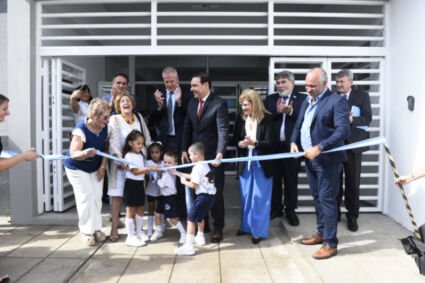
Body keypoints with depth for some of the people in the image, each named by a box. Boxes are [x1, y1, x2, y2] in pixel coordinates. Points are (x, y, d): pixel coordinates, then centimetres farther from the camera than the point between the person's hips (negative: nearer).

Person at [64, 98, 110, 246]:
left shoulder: (105, 128, -13)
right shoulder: (81, 130, -30)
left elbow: (106, 148, -2)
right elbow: (73, 153, -36)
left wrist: (103, 167, -9)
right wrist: (85, 153, -57)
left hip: (96, 168, 5)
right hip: (77, 169, -5)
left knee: (97, 197, 4)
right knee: (86, 197, -10)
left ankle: (97, 228, 17)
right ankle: (87, 231, 3)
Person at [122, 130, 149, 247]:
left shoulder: (140, 155, 12)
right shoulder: (128, 156, -13)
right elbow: (135, 171, -20)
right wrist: (149, 168, -26)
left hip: (140, 184, 8)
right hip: (131, 184, -8)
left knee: (141, 209, 14)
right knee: (130, 211, -2)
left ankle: (139, 232, 28)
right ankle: (130, 237, 3)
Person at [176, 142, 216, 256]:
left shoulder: (197, 167, -15)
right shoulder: (205, 166, 15)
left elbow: (193, 185, -17)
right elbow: (194, 176, 23)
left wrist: (184, 181, 2)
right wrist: (178, 173, 27)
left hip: (203, 196, -10)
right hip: (210, 195, 10)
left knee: (191, 219, -7)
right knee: (200, 216, 30)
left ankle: (188, 246, -10)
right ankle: (200, 237, 47)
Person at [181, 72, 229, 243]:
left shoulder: (219, 103, -11)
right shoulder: (191, 103, 9)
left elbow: (223, 130, -20)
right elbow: (187, 128, 12)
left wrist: (220, 153, -32)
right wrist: (184, 150, 4)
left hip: (213, 155, -6)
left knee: (215, 193, 5)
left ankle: (218, 228, 19)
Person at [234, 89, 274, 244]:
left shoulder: (267, 118, -12)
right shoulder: (240, 119, 2)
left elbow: (269, 143, -14)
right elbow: (235, 139, 9)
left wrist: (254, 143, -30)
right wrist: (240, 144, -13)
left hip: (261, 163, -4)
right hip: (245, 162, 5)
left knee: (259, 198, 3)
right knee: (246, 196, 14)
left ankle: (259, 230, 15)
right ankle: (246, 226, 29)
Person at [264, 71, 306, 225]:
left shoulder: (302, 98, 0)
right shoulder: (270, 99, 8)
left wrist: (291, 111, -24)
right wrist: (277, 111, -19)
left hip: (292, 145, -2)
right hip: (273, 145, 3)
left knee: (291, 180, 9)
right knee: (274, 179, 12)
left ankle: (290, 210, 22)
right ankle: (276, 208, 26)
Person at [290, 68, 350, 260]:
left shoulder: (337, 101, -11)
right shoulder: (307, 102, 15)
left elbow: (343, 130, -21)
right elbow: (298, 125, 18)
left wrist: (320, 147, -27)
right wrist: (294, 141, -1)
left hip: (327, 159, -8)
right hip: (310, 158, 8)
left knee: (327, 199, -3)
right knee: (318, 198, 17)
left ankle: (330, 243, 7)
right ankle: (321, 233, 31)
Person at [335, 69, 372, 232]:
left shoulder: (362, 96, 4)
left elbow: (367, 119, -7)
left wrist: (351, 119, -23)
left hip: (352, 144, -1)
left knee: (353, 182, 5)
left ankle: (352, 216, 16)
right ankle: (334, 212, 23)